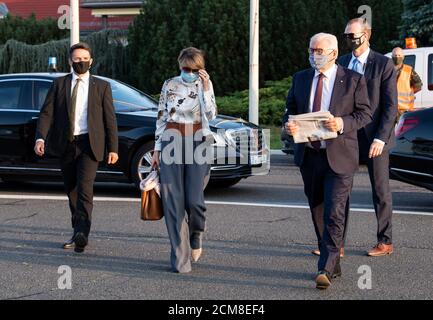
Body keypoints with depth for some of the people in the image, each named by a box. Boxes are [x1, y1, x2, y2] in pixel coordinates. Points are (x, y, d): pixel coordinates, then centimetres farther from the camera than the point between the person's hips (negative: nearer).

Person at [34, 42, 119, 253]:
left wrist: (113, 148, 0)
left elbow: (110, 119, 5)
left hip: (89, 143, -3)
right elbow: (46, 113, 2)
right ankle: (77, 233, 22)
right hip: (65, 144, 3)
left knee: (85, 188, -18)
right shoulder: (59, 84, 8)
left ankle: (82, 234, -24)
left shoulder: (101, 86, 6)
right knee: (71, 190, 10)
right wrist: (40, 137, -14)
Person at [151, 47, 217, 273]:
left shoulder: (205, 85, 5)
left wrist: (205, 88, -14)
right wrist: (157, 149, 7)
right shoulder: (169, 85, 7)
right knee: (173, 202, -3)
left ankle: (196, 237, 25)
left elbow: (210, 115, -8)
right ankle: (180, 258, 4)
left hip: (198, 144, -1)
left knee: (194, 200, -9)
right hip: (171, 143, 1)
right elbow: (161, 118, 10)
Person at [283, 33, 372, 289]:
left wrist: (343, 123, -20)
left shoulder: (353, 80, -2)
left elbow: (365, 113, -1)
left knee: (334, 214, -12)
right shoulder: (301, 79, 10)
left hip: (339, 156, -5)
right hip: (309, 156, 5)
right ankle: (333, 265, 26)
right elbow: (291, 109, 15)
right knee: (318, 213, 12)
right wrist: (288, 124, -8)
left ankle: (326, 270, -12)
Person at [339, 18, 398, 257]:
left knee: (380, 191, 5)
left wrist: (380, 138, -16)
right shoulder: (341, 64, 9)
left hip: (375, 138, -4)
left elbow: (390, 106, -9)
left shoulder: (384, 64, -5)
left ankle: (385, 242, 17)